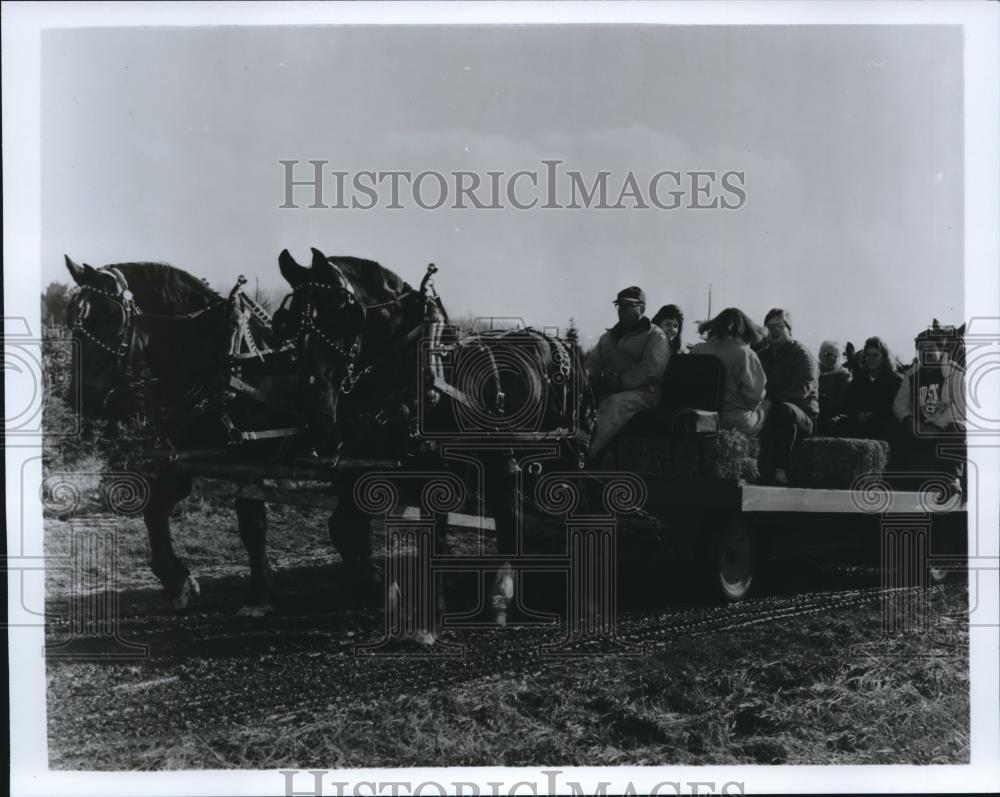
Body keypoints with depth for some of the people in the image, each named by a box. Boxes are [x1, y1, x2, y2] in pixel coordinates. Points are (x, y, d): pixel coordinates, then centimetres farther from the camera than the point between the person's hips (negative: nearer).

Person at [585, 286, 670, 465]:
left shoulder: (655, 336, 5)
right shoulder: (608, 337, 27)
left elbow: (652, 368, -10)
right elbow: (593, 362, 21)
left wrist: (621, 382, -18)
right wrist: (588, 376, -3)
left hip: (642, 392, -6)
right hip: (607, 393, 6)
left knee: (614, 404, -37)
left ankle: (590, 457, -44)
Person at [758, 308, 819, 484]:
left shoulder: (802, 354, 2)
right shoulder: (763, 355, 19)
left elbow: (803, 390, -14)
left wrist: (771, 399, -24)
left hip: (804, 416, -4)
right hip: (769, 411, 4)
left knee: (784, 408, -39)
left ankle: (780, 469, -37)